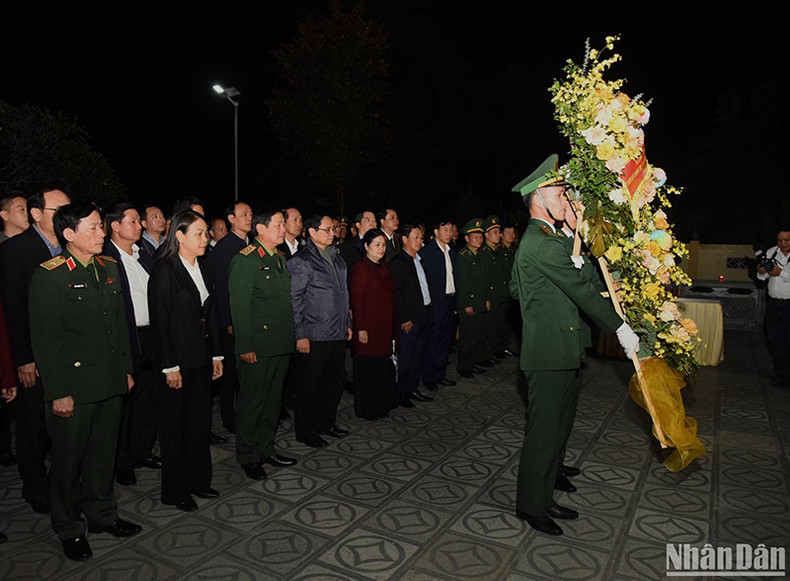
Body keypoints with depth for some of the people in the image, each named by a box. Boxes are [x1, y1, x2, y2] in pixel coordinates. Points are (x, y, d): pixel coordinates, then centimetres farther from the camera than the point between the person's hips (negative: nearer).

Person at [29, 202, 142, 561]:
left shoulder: (108, 268, 7)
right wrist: (59, 393, -15)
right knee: (69, 458, 11)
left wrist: (126, 368, 14)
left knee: (104, 453, 18)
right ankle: (69, 529, 31)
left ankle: (102, 514, 37)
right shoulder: (49, 276, -13)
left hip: (110, 382, 6)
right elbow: (44, 339, -14)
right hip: (73, 386, -6)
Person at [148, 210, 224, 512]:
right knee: (175, 425, 7)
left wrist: (216, 355, 10)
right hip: (177, 357, -7)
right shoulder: (164, 270, -12)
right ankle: (175, 490, 22)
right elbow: (159, 321, -15)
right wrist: (169, 367, -16)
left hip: (202, 357, 7)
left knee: (201, 420, 15)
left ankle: (198, 480, 31)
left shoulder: (203, 268, 9)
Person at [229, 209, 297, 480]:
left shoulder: (280, 258, 13)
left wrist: (291, 336, 14)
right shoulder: (245, 259, -12)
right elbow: (239, 307, -15)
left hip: (281, 345, 8)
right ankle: (248, 457, 21)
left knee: (273, 399, 17)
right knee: (252, 402, 5)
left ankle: (266, 449, 32)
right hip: (257, 347, -8)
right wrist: (245, 347, -18)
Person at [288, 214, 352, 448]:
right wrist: (300, 335, -14)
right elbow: (294, 301, -12)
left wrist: (347, 323, 18)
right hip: (314, 336, -7)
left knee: (333, 382, 16)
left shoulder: (336, 258, 13)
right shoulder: (301, 262, -10)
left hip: (338, 334, 7)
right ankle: (305, 431, 20)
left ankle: (326, 422, 33)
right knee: (309, 385, 5)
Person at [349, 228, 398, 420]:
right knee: (367, 368, 3)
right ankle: (364, 408, 16)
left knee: (384, 367, 11)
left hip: (385, 327, 7)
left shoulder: (384, 267, 14)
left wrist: (392, 326, 13)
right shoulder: (360, 269, -10)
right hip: (369, 328, -7)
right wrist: (361, 329, -17)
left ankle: (381, 404, 25)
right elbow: (357, 301, -14)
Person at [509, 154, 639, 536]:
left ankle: (543, 498, 31)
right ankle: (531, 506, 17)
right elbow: (581, 290, -16)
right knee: (543, 433, 1)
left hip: (557, 352, 11)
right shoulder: (544, 243, -18)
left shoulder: (532, 240, 16)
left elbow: (515, 286, 25)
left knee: (555, 429, 18)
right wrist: (620, 327, -9)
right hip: (551, 354, -11)